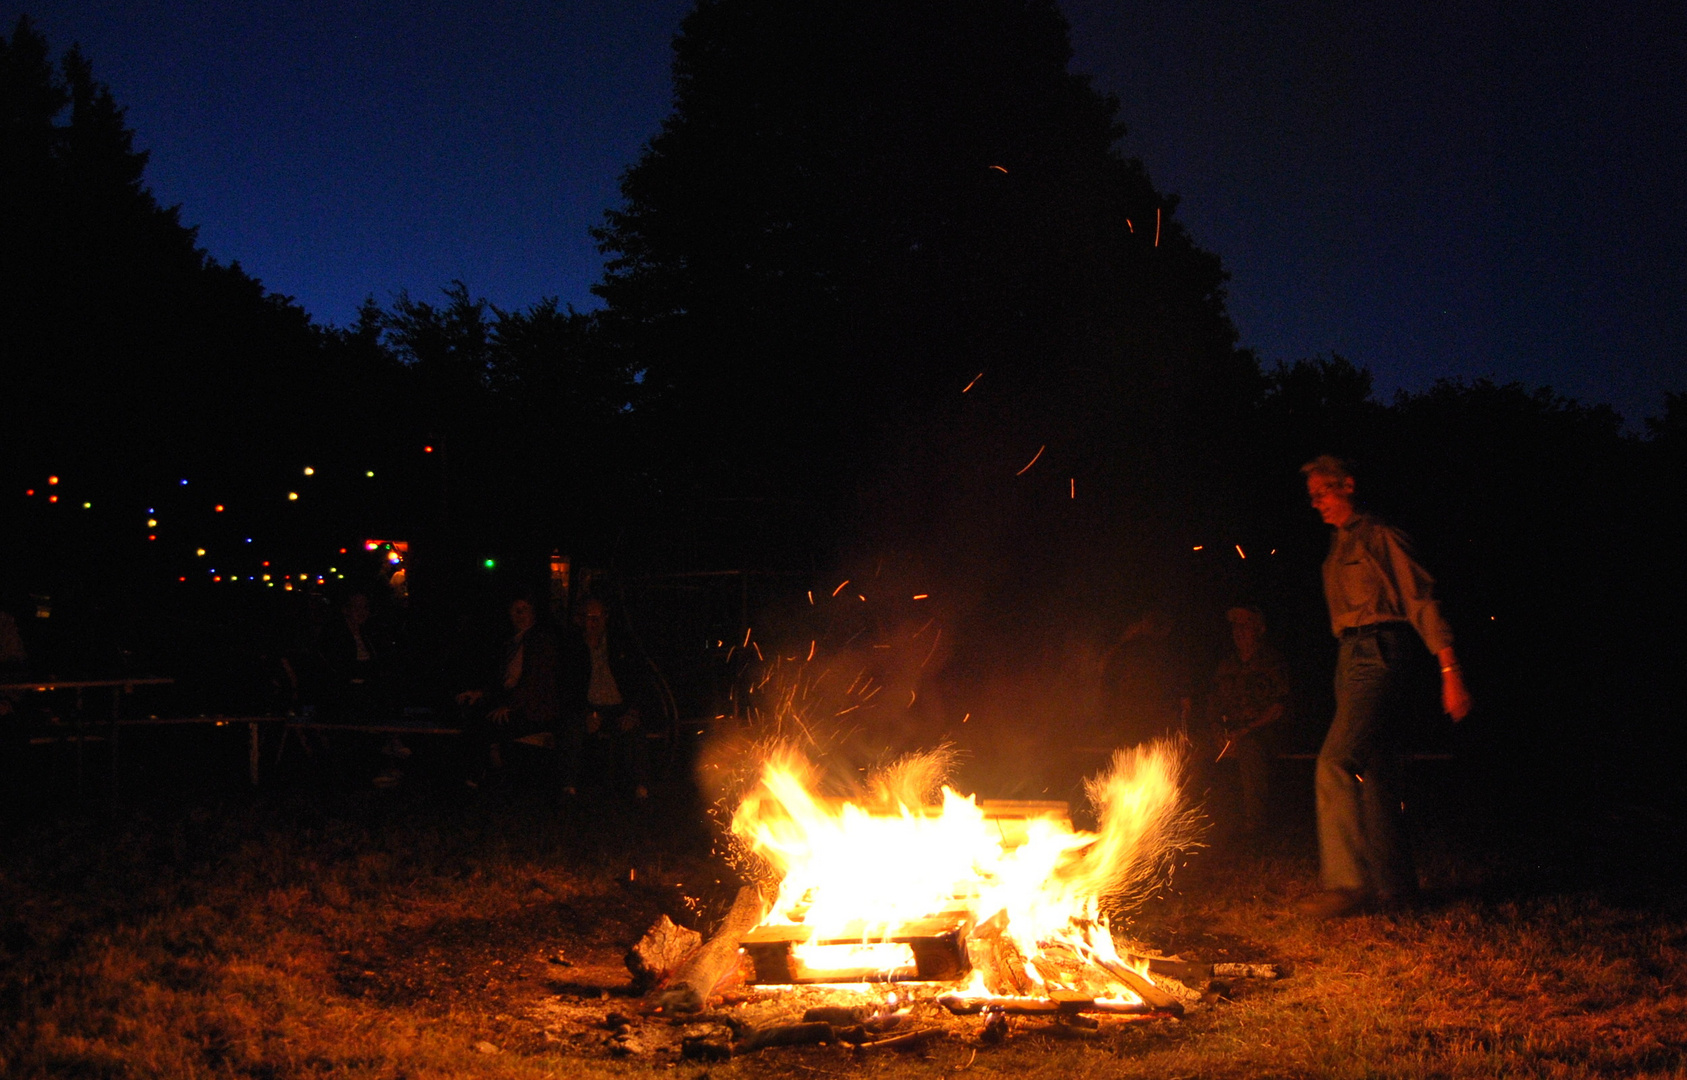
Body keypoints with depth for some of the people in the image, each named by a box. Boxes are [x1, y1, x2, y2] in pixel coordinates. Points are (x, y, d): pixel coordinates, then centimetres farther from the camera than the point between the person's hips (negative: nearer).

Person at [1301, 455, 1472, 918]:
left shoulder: (1380, 538, -4)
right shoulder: (1336, 550, 20)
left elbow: (1421, 601, -10)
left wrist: (1450, 672, -16)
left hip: (1378, 654, -9)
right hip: (1351, 658, 9)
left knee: (1336, 762, -19)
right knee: (1372, 771, 8)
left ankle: (1350, 881, -19)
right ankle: (1394, 883, 13)